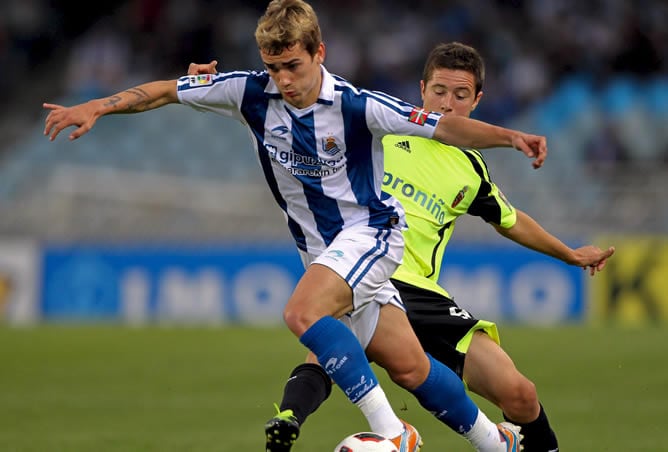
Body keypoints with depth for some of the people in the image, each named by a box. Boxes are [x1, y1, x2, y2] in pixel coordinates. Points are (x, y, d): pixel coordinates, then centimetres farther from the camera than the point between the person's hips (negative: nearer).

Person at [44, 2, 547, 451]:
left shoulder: (356, 106, -22)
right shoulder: (252, 93, -9)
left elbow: (443, 126, -24)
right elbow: (167, 90, -2)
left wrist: (510, 137, -37)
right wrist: (94, 108, -10)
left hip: (370, 232, -5)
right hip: (320, 248, 5)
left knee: (303, 313, -30)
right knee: (407, 366, 5)